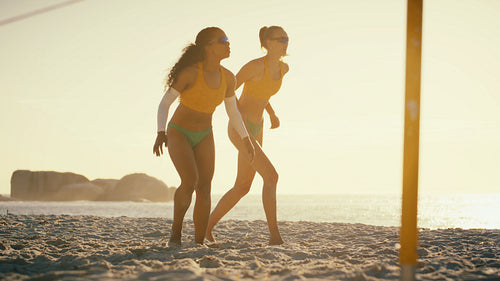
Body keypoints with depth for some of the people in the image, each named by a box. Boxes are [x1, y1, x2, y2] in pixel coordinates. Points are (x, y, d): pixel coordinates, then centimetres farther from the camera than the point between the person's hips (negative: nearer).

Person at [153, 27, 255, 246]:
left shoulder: (228, 78, -7)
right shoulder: (190, 72, -23)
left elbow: (232, 111, 8)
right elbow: (164, 103, -18)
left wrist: (246, 140, 8)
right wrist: (160, 134, -32)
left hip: (204, 137, 5)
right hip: (178, 132, -5)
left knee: (205, 189, -6)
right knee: (190, 182, -24)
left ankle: (199, 244, 2)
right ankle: (176, 229, -2)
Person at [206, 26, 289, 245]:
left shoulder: (283, 68, 6)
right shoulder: (254, 65, -19)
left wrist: (272, 114, 15)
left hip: (254, 130, 9)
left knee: (242, 187, 10)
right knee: (271, 176, -19)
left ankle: (208, 224, 26)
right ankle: (274, 235, -15)